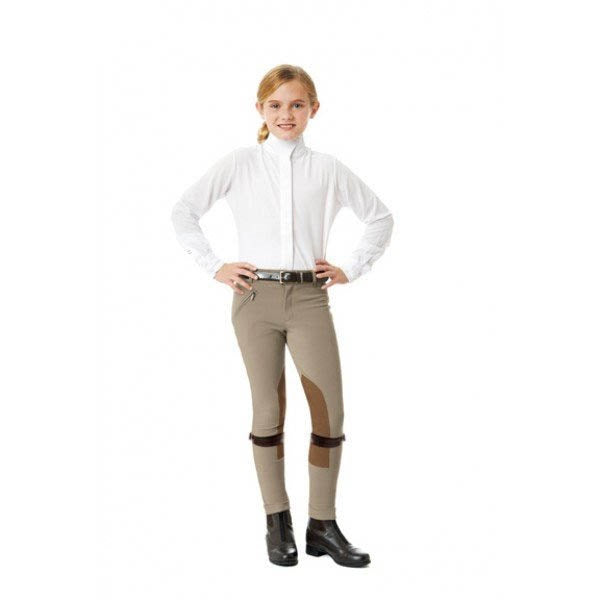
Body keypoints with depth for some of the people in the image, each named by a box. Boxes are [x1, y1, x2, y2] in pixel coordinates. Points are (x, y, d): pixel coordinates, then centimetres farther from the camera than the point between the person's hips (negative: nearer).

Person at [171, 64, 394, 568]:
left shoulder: (328, 169, 8)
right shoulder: (238, 164, 5)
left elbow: (380, 217, 18)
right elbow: (184, 212, 9)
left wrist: (351, 268, 10)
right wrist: (214, 266, 3)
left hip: (310, 297, 1)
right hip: (256, 296, -1)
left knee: (331, 411, -4)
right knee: (269, 410, 2)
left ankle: (323, 525, 9)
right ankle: (277, 522, 15)